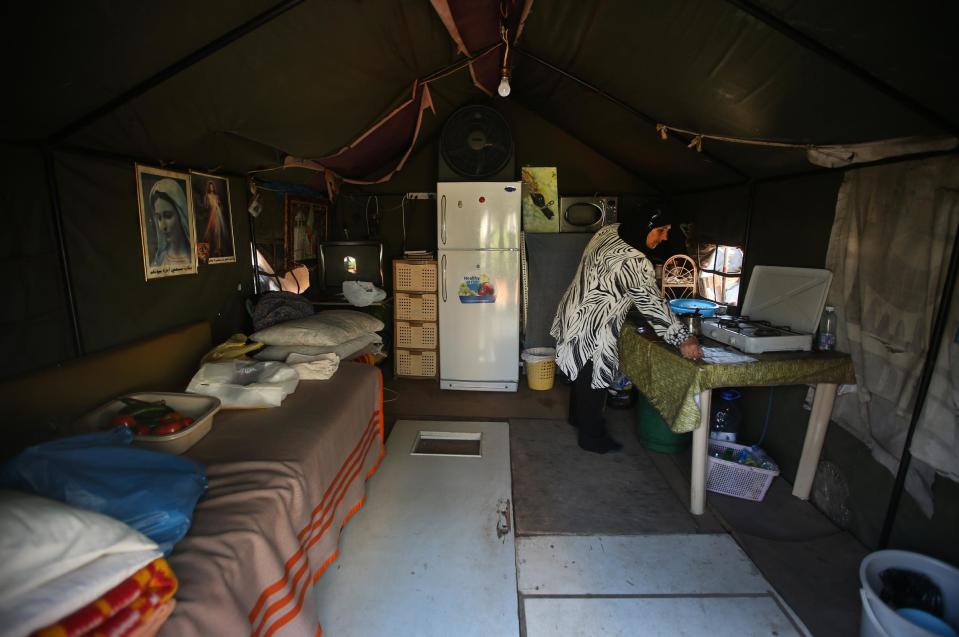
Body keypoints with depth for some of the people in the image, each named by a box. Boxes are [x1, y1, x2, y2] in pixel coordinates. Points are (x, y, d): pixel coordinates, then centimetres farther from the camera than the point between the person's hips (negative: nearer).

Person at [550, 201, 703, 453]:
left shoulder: (609, 231, -1)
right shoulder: (634, 262, -28)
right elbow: (652, 304, -27)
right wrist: (682, 339, -23)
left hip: (576, 314, 10)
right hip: (591, 328, -9)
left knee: (581, 372, 24)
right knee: (593, 379, 6)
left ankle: (577, 417, 45)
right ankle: (592, 437, 24)